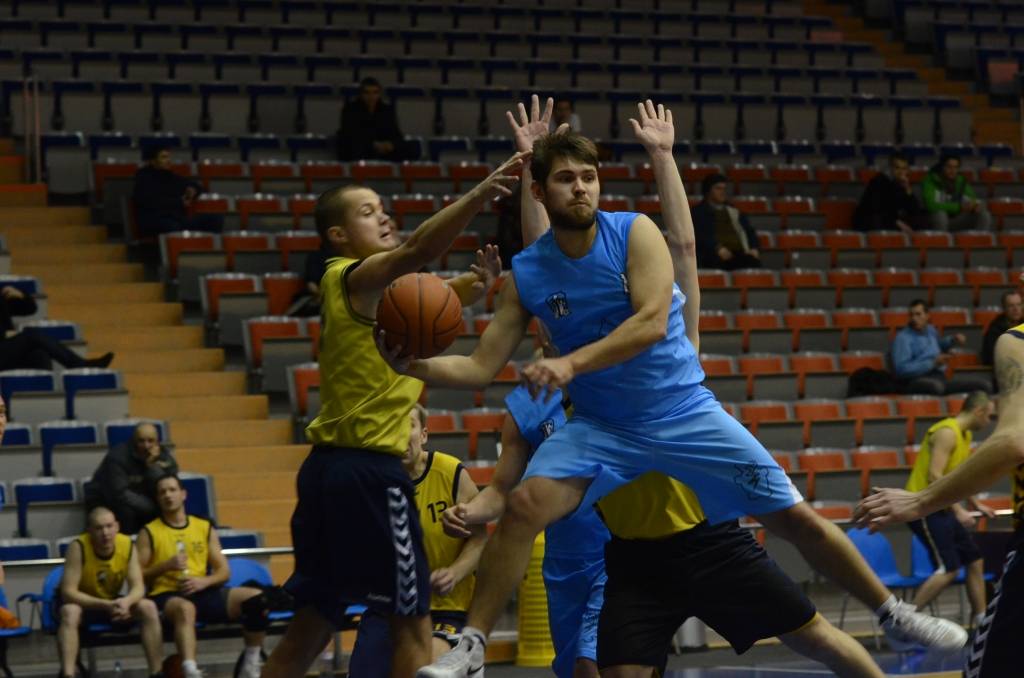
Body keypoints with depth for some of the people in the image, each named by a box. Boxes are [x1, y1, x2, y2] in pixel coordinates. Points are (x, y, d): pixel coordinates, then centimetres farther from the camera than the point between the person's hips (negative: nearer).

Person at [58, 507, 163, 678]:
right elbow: (68, 591, -30)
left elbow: (138, 587, -15)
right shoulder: (78, 547, -27)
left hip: (113, 602, 4)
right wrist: (106, 605, -41)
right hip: (83, 602, -4)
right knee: (70, 612, -37)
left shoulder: (128, 546, -15)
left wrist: (127, 601, -40)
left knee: (148, 608, -20)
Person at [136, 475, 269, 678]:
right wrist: (166, 566, -13)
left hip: (203, 593, 4)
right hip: (167, 595, -4)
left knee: (256, 598, -18)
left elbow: (224, 572, 14)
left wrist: (204, 581, -7)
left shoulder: (205, 527, 17)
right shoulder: (149, 532, 8)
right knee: (185, 608, -42)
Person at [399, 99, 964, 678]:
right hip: (601, 427, 1)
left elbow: (652, 322, -24)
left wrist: (571, 363, -34)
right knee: (526, 504, -23)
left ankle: (893, 613, 18)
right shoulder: (526, 275, -5)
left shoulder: (635, 233, -11)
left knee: (794, 516, 0)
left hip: (685, 411, -1)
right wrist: (417, 367, -22)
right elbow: (482, 368, -4)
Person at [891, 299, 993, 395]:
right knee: (935, 386, -44)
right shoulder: (902, 338, -5)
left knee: (983, 384, -4)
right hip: (918, 382, -8)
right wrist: (933, 363, -18)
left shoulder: (930, 330, 18)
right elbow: (901, 369, -18)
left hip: (940, 379, 8)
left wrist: (953, 341, 22)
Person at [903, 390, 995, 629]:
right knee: (948, 569, -17)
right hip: (926, 508, -10)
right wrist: (958, 510, -25)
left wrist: (976, 504, 27)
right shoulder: (947, 432, -17)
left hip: (942, 509, 10)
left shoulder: (965, 435, 15)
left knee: (975, 562, 10)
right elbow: (934, 476, -24)